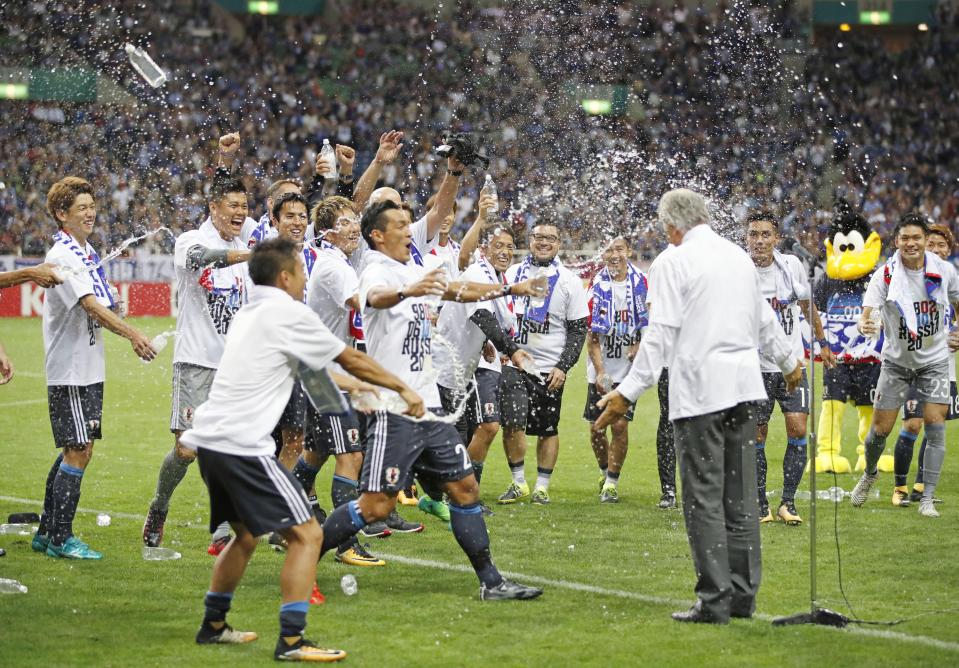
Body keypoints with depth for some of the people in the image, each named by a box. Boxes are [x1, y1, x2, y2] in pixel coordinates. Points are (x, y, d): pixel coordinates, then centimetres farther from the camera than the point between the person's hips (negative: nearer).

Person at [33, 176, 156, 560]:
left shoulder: (87, 253, 14)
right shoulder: (62, 257, -16)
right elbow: (92, 306, -25)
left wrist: (131, 339, 8)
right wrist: (133, 335, -30)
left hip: (89, 369, 9)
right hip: (70, 371, -9)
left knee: (76, 451, 12)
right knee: (78, 450, -8)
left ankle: (47, 533, 20)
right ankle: (60, 539, -2)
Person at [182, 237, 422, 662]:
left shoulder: (249, 314, 20)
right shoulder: (287, 313, -7)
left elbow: (303, 362, 36)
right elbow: (351, 359, 0)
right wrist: (403, 389, 11)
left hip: (209, 440, 9)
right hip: (242, 447, -9)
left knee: (245, 534, 26)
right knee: (306, 534, -6)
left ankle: (213, 626, 32)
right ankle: (291, 642, -10)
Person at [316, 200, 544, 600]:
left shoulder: (412, 273, 15)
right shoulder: (378, 272, -12)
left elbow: (459, 291, 33)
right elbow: (376, 297, -38)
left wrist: (509, 289, 35)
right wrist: (407, 292, -59)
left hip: (427, 406, 9)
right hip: (393, 409, -9)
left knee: (464, 488, 7)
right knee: (376, 505, -9)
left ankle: (491, 582, 10)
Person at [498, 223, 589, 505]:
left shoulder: (569, 281, 0)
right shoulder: (512, 273, 8)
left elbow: (578, 330, 0)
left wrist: (563, 366, -9)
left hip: (549, 367, -1)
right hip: (513, 363, 1)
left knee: (547, 429, 4)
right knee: (512, 425, -10)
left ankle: (542, 487, 15)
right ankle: (518, 483, 5)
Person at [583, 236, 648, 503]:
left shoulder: (640, 282, -2)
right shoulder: (597, 285, -7)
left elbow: (648, 321, 11)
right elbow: (592, 334, -7)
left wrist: (641, 344, -6)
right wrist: (599, 371, -15)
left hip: (628, 367, 0)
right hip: (601, 368, 0)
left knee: (620, 425, -9)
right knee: (596, 428, 4)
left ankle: (612, 482, 3)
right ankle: (606, 471, 29)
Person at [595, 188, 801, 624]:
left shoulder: (677, 262, -7)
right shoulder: (739, 257, 13)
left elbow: (660, 336, -14)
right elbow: (765, 321, 26)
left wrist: (628, 392, -14)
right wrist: (789, 363, 43)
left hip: (699, 392, -7)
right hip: (744, 387, 7)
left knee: (704, 497, -4)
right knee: (740, 495, 11)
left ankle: (715, 599, -6)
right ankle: (743, 594, 14)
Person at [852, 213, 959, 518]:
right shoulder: (885, 275, -14)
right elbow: (867, 313, -23)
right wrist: (865, 325, -44)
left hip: (935, 359, 1)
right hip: (897, 360, -1)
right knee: (880, 429, 2)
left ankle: (927, 499, -2)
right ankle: (869, 474, 33)